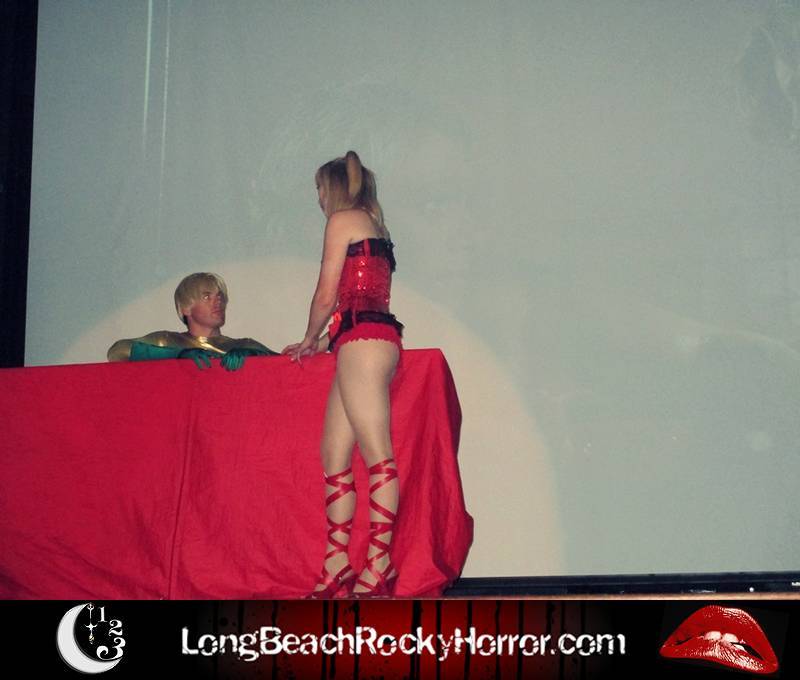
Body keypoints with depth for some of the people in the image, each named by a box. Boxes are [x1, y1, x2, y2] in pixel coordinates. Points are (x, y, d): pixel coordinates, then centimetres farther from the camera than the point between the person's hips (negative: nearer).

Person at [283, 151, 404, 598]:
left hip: (362, 340, -9)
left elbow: (327, 296, -1)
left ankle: (379, 565, -19)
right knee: (334, 454, 4)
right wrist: (324, 343, 32)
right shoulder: (372, 227, 28)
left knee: (376, 452, -15)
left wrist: (311, 339, 16)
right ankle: (337, 572, 0)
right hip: (370, 340, 9)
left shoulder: (343, 220, 2)